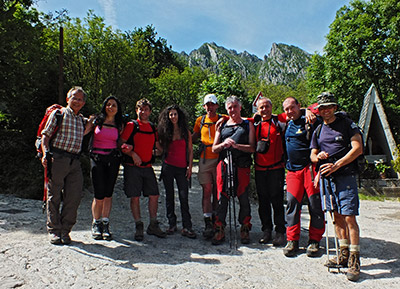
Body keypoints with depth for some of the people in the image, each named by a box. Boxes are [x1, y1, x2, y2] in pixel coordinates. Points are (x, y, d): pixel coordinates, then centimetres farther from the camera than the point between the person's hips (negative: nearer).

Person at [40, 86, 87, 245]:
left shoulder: (82, 120, 20)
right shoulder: (58, 114, 5)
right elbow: (46, 135, 1)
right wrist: (46, 153, -13)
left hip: (75, 162, 5)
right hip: (57, 159, -4)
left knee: (74, 197, 1)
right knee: (54, 196, 2)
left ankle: (65, 230, 13)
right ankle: (54, 231, 13)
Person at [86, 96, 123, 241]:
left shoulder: (119, 125, 11)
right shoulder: (96, 120, 6)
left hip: (113, 159, 2)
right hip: (97, 158, -2)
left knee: (108, 193, 0)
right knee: (99, 195, -6)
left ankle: (105, 224, 11)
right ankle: (96, 224, 14)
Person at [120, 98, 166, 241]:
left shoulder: (152, 127, 14)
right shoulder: (131, 125, -1)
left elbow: (157, 145, 22)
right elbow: (121, 143, -4)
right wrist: (132, 154, -17)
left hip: (148, 167, 5)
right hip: (132, 166, -4)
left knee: (154, 195, 3)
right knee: (135, 197, -2)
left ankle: (153, 226, 17)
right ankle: (139, 227, 13)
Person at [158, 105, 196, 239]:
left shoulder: (185, 131, 6)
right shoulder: (165, 132, 8)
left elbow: (190, 150, 5)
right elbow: (162, 148, 15)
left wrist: (190, 166, 0)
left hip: (182, 168, -1)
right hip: (168, 166, 1)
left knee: (184, 197, -6)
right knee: (169, 196, 7)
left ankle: (187, 227, -1)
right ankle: (172, 224, 18)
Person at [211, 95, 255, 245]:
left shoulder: (248, 124, 10)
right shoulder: (222, 125, 15)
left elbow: (252, 148, 0)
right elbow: (214, 149, 12)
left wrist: (236, 145, -15)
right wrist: (223, 144, -8)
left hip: (242, 166, -1)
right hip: (224, 165, 2)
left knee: (244, 199, 3)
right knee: (222, 198, 1)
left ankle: (245, 230, 19)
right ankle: (219, 231, 11)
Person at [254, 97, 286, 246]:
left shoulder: (278, 121, 0)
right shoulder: (255, 123, 10)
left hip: (276, 168, -3)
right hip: (259, 168, 3)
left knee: (277, 200, 1)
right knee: (263, 200, 10)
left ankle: (280, 232, 13)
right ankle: (266, 230, 22)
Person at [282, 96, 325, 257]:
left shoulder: (311, 121, -2)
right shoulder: (287, 125, 17)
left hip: (310, 168, -5)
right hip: (293, 171, 5)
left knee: (315, 204, -1)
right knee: (292, 202, 0)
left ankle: (314, 241, 13)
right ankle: (292, 240, 9)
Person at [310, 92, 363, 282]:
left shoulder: (347, 124, 1)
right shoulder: (318, 130, 16)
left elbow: (357, 148, -8)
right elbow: (313, 155, 17)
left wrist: (336, 165, -15)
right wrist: (318, 156, -7)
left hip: (345, 176, -5)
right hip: (326, 177, 5)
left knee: (349, 218, -8)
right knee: (337, 216, 11)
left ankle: (354, 261, 2)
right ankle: (344, 255, 22)